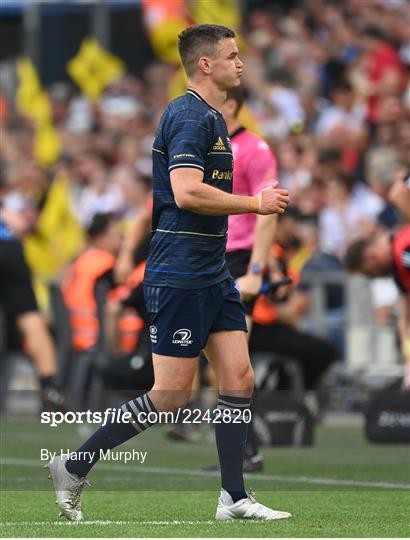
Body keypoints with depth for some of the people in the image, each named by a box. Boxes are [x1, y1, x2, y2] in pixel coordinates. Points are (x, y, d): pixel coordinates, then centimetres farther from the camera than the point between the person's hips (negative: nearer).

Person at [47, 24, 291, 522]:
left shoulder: (212, 118, 17)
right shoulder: (188, 116, -15)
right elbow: (187, 192, -26)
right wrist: (255, 203, -18)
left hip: (212, 275, 10)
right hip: (178, 277, -10)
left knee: (239, 378, 4)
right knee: (171, 396, -6)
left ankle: (233, 498, 7)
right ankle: (74, 467, 3)